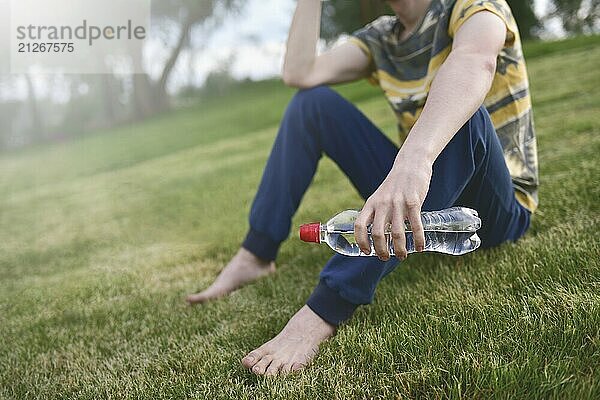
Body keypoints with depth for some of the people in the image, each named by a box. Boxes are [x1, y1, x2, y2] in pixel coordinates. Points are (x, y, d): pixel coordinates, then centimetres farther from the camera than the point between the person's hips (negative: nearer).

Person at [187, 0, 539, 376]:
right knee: (313, 100, -1)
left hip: (495, 209, -5)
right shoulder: (382, 37, 7)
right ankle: (256, 255, -8)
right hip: (412, 193, 5)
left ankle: (325, 310, -40)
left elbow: (475, 60, -37)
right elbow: (299, 73, -7)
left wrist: (414, 158, -54)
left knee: (462, 114, -36)